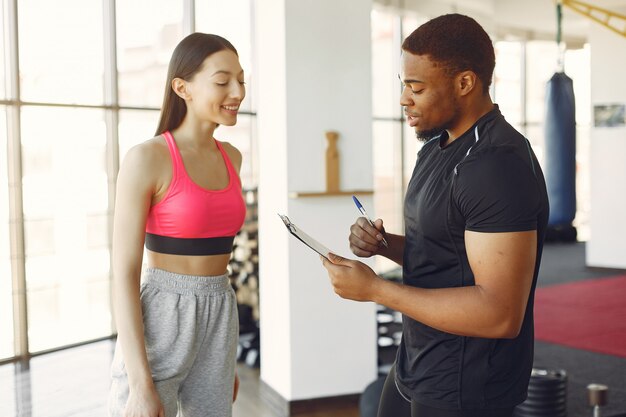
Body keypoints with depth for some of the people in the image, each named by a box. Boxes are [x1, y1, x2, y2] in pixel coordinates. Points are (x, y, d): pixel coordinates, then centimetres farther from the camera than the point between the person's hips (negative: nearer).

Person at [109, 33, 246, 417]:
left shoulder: (230, 157, 9)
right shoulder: (146, 158, -13)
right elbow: (124, 275, -14)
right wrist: (141, 385, -18)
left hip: (215, 326, 7)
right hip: (158, 327, -6)